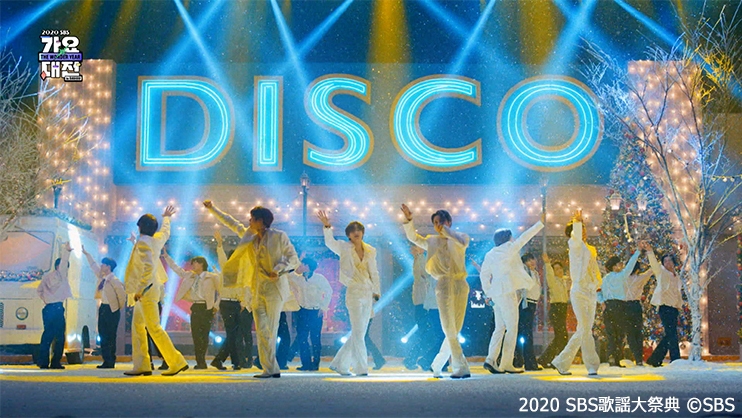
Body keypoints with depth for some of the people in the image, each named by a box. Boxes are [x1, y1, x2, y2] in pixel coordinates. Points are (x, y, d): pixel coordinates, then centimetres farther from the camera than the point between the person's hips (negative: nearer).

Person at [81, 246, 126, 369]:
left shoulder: (114, 280, -15)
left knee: (110, 337, -7)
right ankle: (106, 360, 9)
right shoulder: (101, 277, 9)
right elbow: (93, 265, 22)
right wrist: (86, 254, 27)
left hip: (111, 310, -8)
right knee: (103, 336, 6)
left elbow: (122, 294, -13)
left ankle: (110, 362, -5)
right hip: (103, 308, 8)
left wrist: (119, 307, -3)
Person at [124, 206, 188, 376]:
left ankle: (177, 362, -11)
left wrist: (140, 290, -24)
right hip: (146, 291, 10)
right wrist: (166, 218, 53)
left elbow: (148, 267, -27)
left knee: (154, 328, -10)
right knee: (137, 326, 12)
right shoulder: (157, 239, 9)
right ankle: (141, 365, 12)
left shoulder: (143, 243, -16)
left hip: (146, 291, -10)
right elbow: (166, 231, 34)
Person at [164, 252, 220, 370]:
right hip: (195, 307, 5)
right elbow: (176, 268, 21)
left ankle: (202, 362, -3)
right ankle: (200, 363, 1)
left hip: (206, 307, -5)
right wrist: (166, 257, 18)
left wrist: (216, 306, -5)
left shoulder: (211, 277, 0)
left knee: (204, 335, -6)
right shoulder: (190, 276, 16)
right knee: (196, 335, -1)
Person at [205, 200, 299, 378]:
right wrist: (213, 209, 30)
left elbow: (293, 259, -4)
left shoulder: (279, 236, -3)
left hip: (274, 287, -6)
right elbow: (232, 223, 27)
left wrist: (278, 270, -20)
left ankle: (270, 368, -4)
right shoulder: (250, 236, 15)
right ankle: (271, 368, 0)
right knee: (261, 330, 0)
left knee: (270, 330, -7)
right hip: (257, 289, 6)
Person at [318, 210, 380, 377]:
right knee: (358, 332, -9)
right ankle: (361, 368, -4)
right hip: (354, 293, -5)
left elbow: (374, 273, 16)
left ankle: (339, 364, 17)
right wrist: (327, 227, -33)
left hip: (368, 294, 5)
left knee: (359, 333, 7)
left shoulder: (371, 251, 12)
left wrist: (376, 293, 10)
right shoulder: (344, 248, 1)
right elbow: (330, 242, -17)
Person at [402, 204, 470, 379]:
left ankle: (437, 366, 14)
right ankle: (461, 368, -7)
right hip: (444, 284, 0)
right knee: (450, 330, -8)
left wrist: (446, 230, -4)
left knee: (455, 330, 1)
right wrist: (409, 220, 0)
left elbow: (463, 242, -11)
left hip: (461, 284, 0)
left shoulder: (461, 237, 11)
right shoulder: (432, 241, 18)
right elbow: (413, 237, 14)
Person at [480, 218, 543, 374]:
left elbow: (484, 274, 16)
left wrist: (488, 292, 19)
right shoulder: (508, 248, -4)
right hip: (507, 292, -8)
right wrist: (540, 223, 8)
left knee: (500, 328, 10)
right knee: (512, 328, -4)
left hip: (496, 294, 8)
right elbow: (525, 237, 1)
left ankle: (491, 360, -2)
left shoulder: (490, 254, 14)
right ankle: (506, 364, -7)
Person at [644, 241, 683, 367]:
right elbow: (654, 263, -16)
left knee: (669, 335, 8)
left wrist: (680, 304, 13)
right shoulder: (662, 273, 1)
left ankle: (654, 360, 16)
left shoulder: (677, 278, 20)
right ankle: (675, 360, -10)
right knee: (671, 334, -12)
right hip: (665, 307, -8)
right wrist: (650, 251, -31)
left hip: (674, 308, 8)